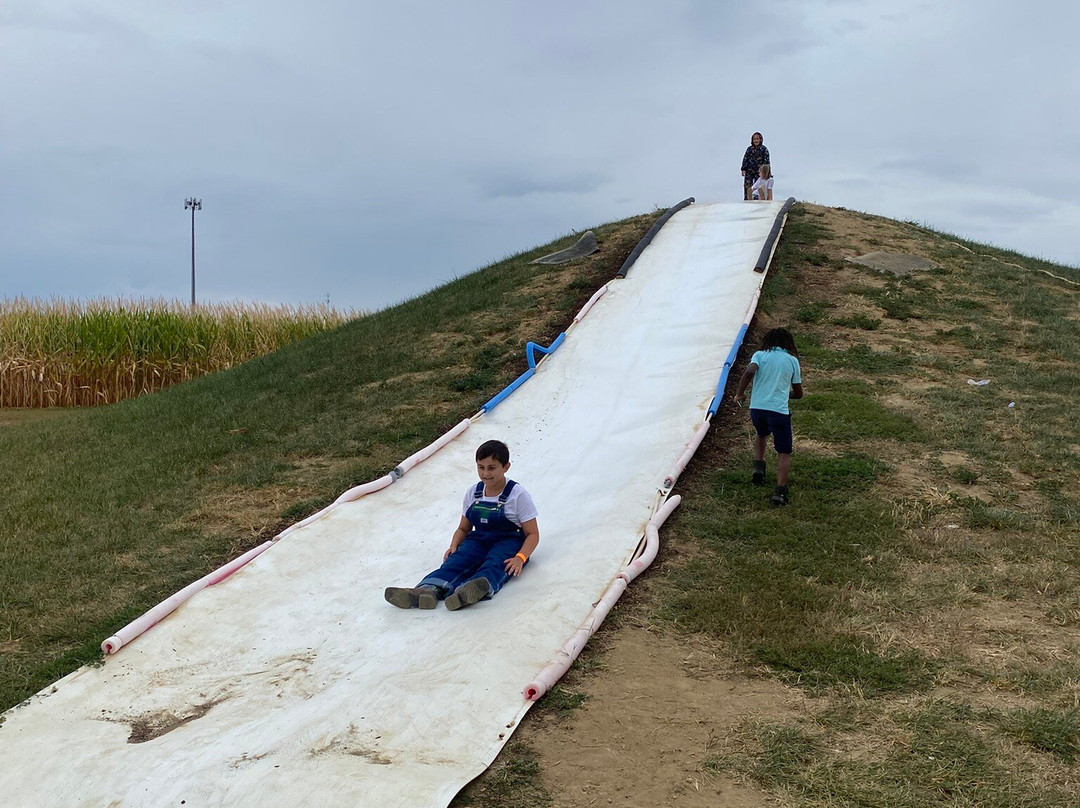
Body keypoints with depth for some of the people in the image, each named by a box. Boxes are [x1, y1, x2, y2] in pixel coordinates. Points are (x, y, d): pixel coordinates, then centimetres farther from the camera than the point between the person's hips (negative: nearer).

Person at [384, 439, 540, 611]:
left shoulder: (518, 495, -5)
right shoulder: (473, 493, 10)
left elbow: (533, 534, -7)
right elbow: (463, 528, 18)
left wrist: (520, 558, -25)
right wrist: (454, 546, -5)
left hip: (508, 541, -4)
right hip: (479, 539, 4)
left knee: (494, 563, -38)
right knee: (458, 559, -29)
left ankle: (477, 589, -72)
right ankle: (428, 589, -58)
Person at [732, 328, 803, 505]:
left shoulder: (760, 355, 6)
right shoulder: (792, 361, 9)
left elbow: (749, 372, -15)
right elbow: (798, 393, 14)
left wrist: (739, 394, -4)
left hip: (757, 408, 2)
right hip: (779, 411, -2)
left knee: (761, 435, 33)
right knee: (784, 453, 6)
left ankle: (758, 468, 18)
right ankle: (780, 490, -7)